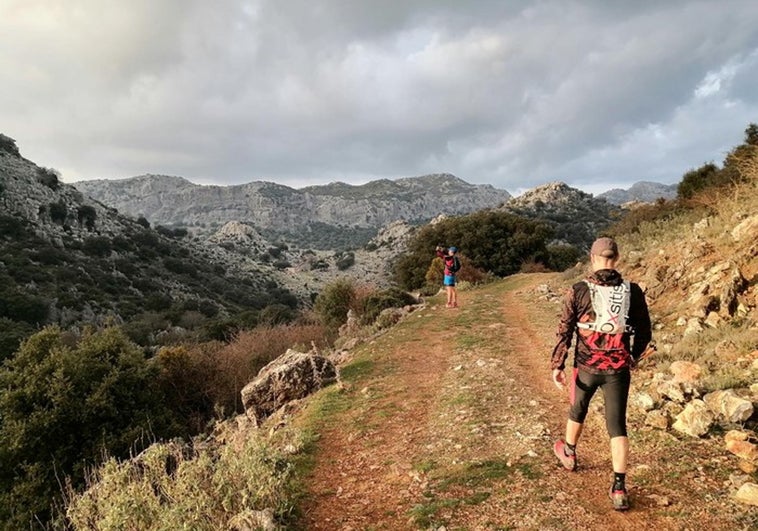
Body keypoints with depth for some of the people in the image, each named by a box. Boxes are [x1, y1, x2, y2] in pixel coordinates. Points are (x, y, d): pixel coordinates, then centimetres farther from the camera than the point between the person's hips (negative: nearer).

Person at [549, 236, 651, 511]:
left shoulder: (579, 291, -10)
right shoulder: (633, 291, -3)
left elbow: (565, 331, -9)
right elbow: (644, 333, 6)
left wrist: (557, 366, -2)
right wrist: (632, 357, 24)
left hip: (586, 367, -1)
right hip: (618, 369, 1)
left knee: (577, 410, 23)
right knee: (617, 426, 6)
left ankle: (568, 453, 47)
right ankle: (619, 488, 1)